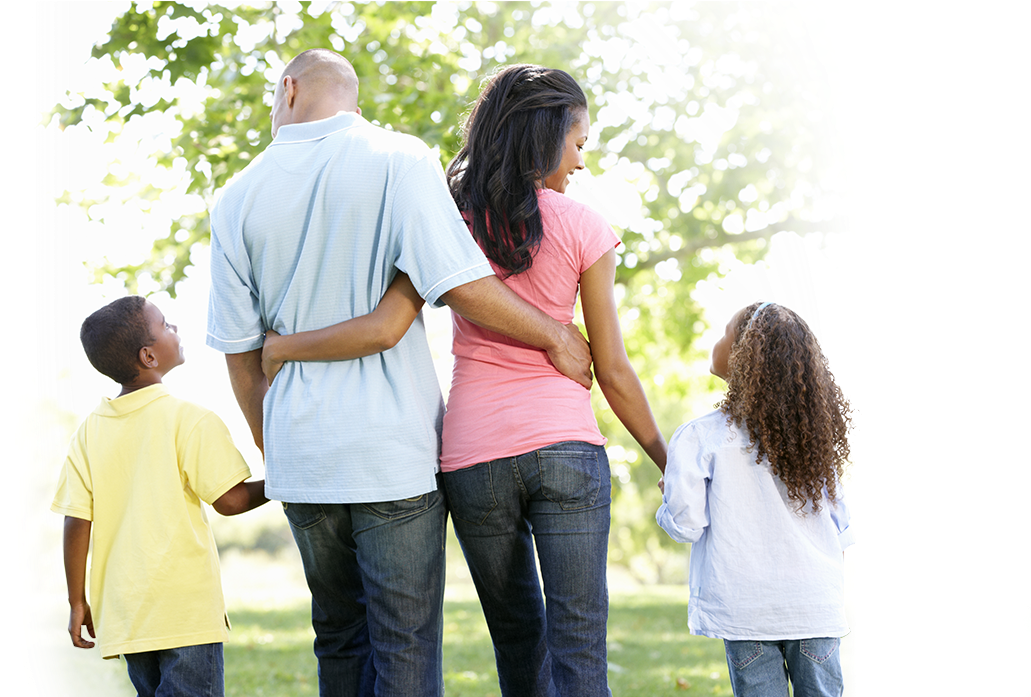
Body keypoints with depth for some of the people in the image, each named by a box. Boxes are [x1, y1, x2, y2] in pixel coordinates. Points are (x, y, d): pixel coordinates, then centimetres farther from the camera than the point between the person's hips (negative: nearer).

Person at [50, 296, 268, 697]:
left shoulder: (91, 432, 5)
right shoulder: (191, 421, -9)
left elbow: (76, 522, 2)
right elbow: (230, 500, -8)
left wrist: (78, 603, 9)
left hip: (124, 614, 5)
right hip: (186, 608, -5)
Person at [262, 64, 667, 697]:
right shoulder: (580, 227, 0)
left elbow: (384, 328, -10)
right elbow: (613, 372, 2)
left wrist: (281, 346, 4)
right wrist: (669, 461, 14)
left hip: (474, 454, 2)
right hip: (566, 444, -2)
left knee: (519, 642, 15)